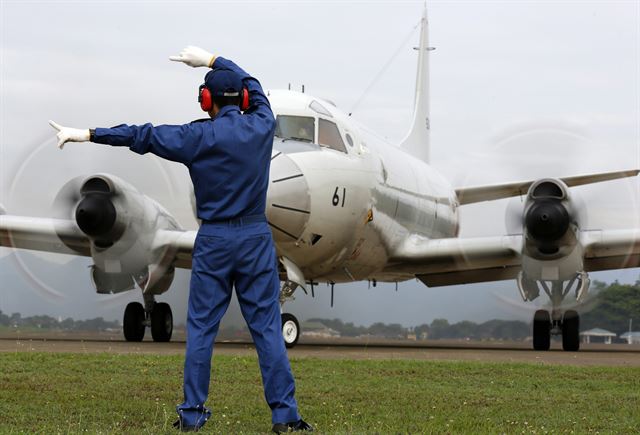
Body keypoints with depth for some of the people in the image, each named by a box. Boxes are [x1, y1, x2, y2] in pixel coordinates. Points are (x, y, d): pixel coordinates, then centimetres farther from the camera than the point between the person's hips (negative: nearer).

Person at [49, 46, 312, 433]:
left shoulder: (199, 137, -7)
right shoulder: (262, 126, 0)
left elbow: (140, 136, -4)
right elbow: (252, 85, 20)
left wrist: (86, 135, 3)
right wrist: (211, 60, 29)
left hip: (213, 240, -1)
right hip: (256, 237, 1)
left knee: (201, 328, 6)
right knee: (267, 326, 2)